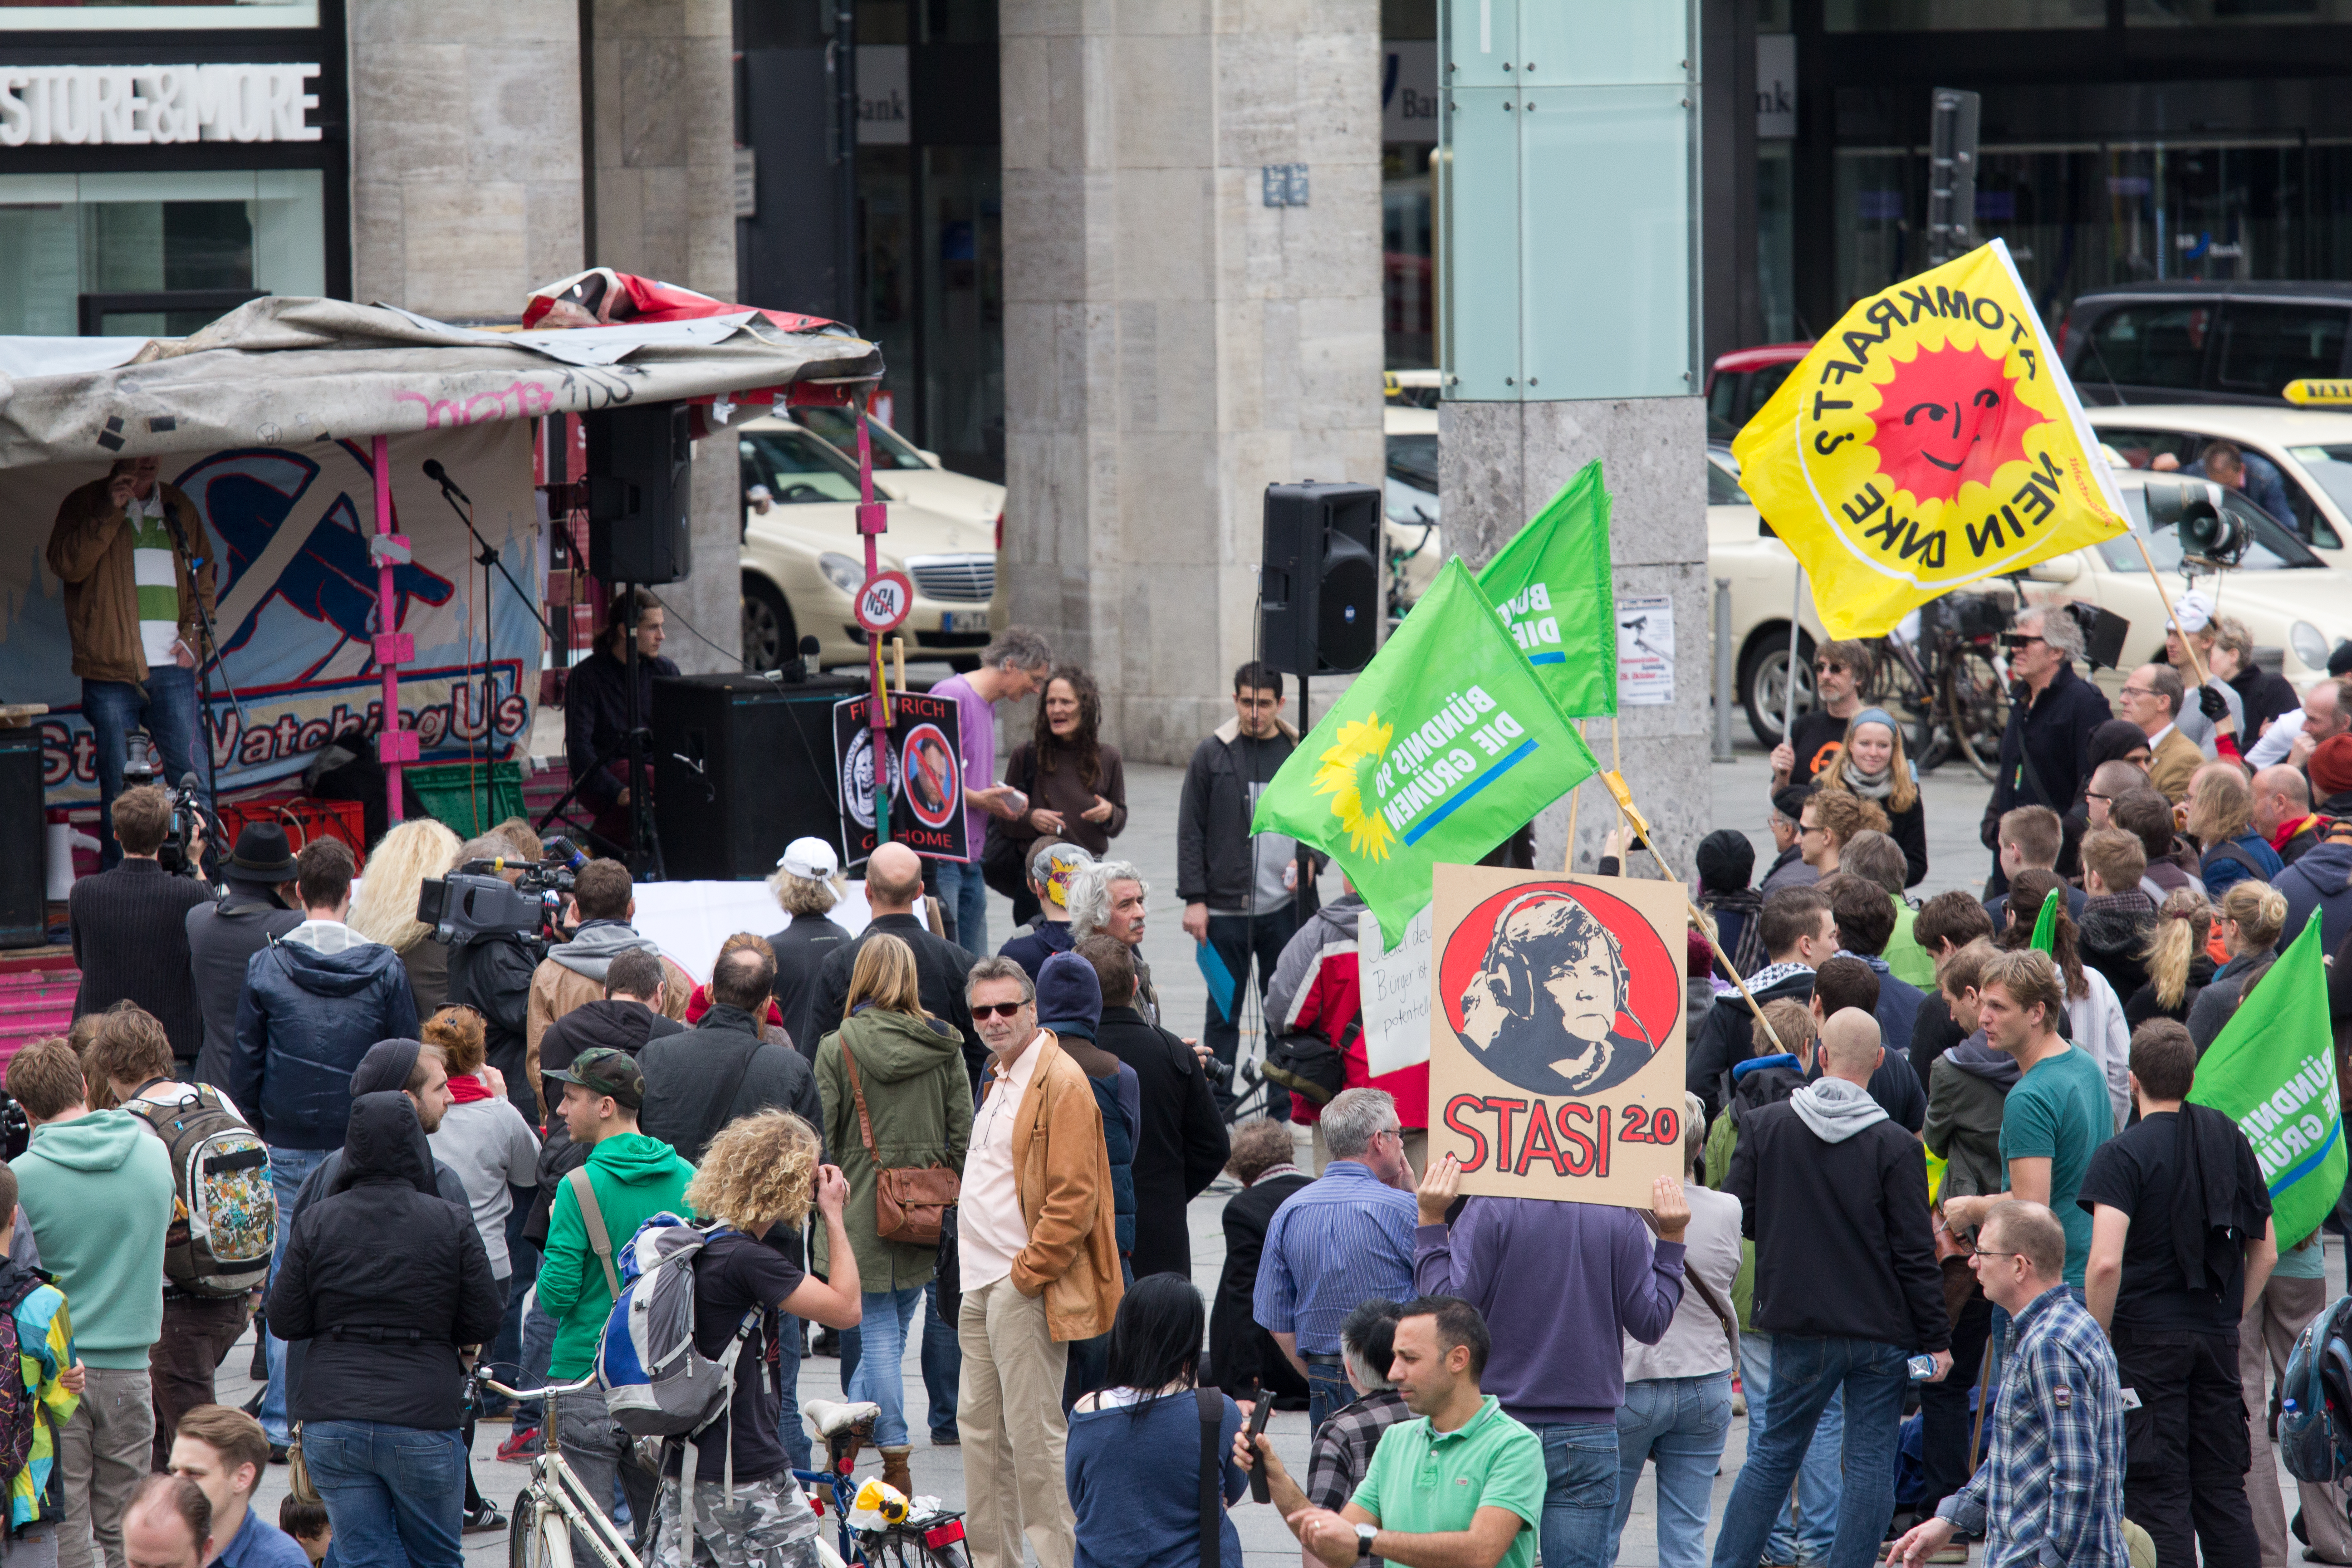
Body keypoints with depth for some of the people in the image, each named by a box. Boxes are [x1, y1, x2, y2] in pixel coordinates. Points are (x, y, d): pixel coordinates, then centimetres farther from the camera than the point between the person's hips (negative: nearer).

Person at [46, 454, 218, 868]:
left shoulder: (178, 507, 16)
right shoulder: (84, 505, 6)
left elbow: (204, 575, 20)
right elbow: (66, 563, -9)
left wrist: (193, 637, 6)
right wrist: (110, 513, -13)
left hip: (171, 667, 3)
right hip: (110, 667, -3)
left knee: (194, 782, -2)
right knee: (118, 789, -1)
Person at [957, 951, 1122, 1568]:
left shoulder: (1060, 1082, -13)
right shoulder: (997, 1078, 17)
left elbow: (1073, 1198, -19)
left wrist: (1026, 1274, -17)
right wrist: (977, 1272, 18)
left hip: (1026, 1290, -10)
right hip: (981, 1286, 10)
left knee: (1032, 1431, -7)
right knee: (978, 1424, 13)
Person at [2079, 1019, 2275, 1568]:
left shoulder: (2123, 1154, -10)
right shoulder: (2231, 1141, 7)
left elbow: (2106, 1262, -21)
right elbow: (2265, 1252, 12)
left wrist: (2097, 1339, -9)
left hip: (2147, 1338, -5)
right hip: (2216, 1343, 5)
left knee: (2159, 1496, -2)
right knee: (2223, 1491, 11)